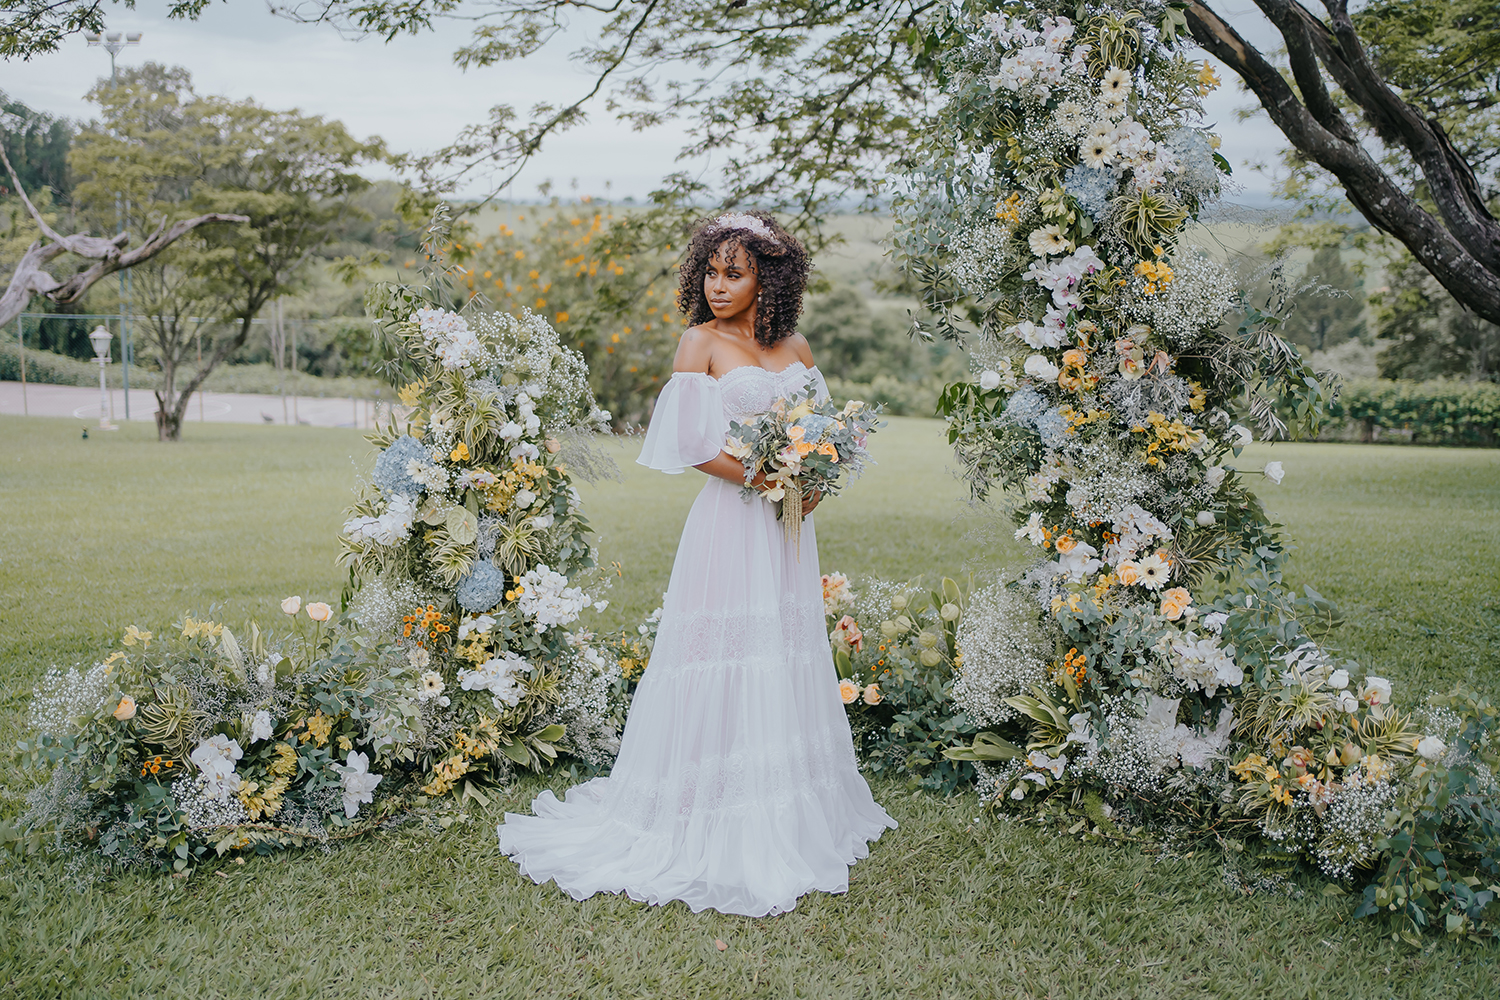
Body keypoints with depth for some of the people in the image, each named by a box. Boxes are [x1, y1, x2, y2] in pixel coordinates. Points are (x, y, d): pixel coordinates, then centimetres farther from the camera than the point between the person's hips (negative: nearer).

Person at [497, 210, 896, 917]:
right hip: (730, 520, -5)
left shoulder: (794, 347, 11)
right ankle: (718, 832, 8)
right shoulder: (701, 343, -4)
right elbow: (693, 443, -10)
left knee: (787, 660, 12)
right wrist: (766, 480, -17)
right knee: (726, 657, -4)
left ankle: (792, 818, 26)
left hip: (786, 523, 5)